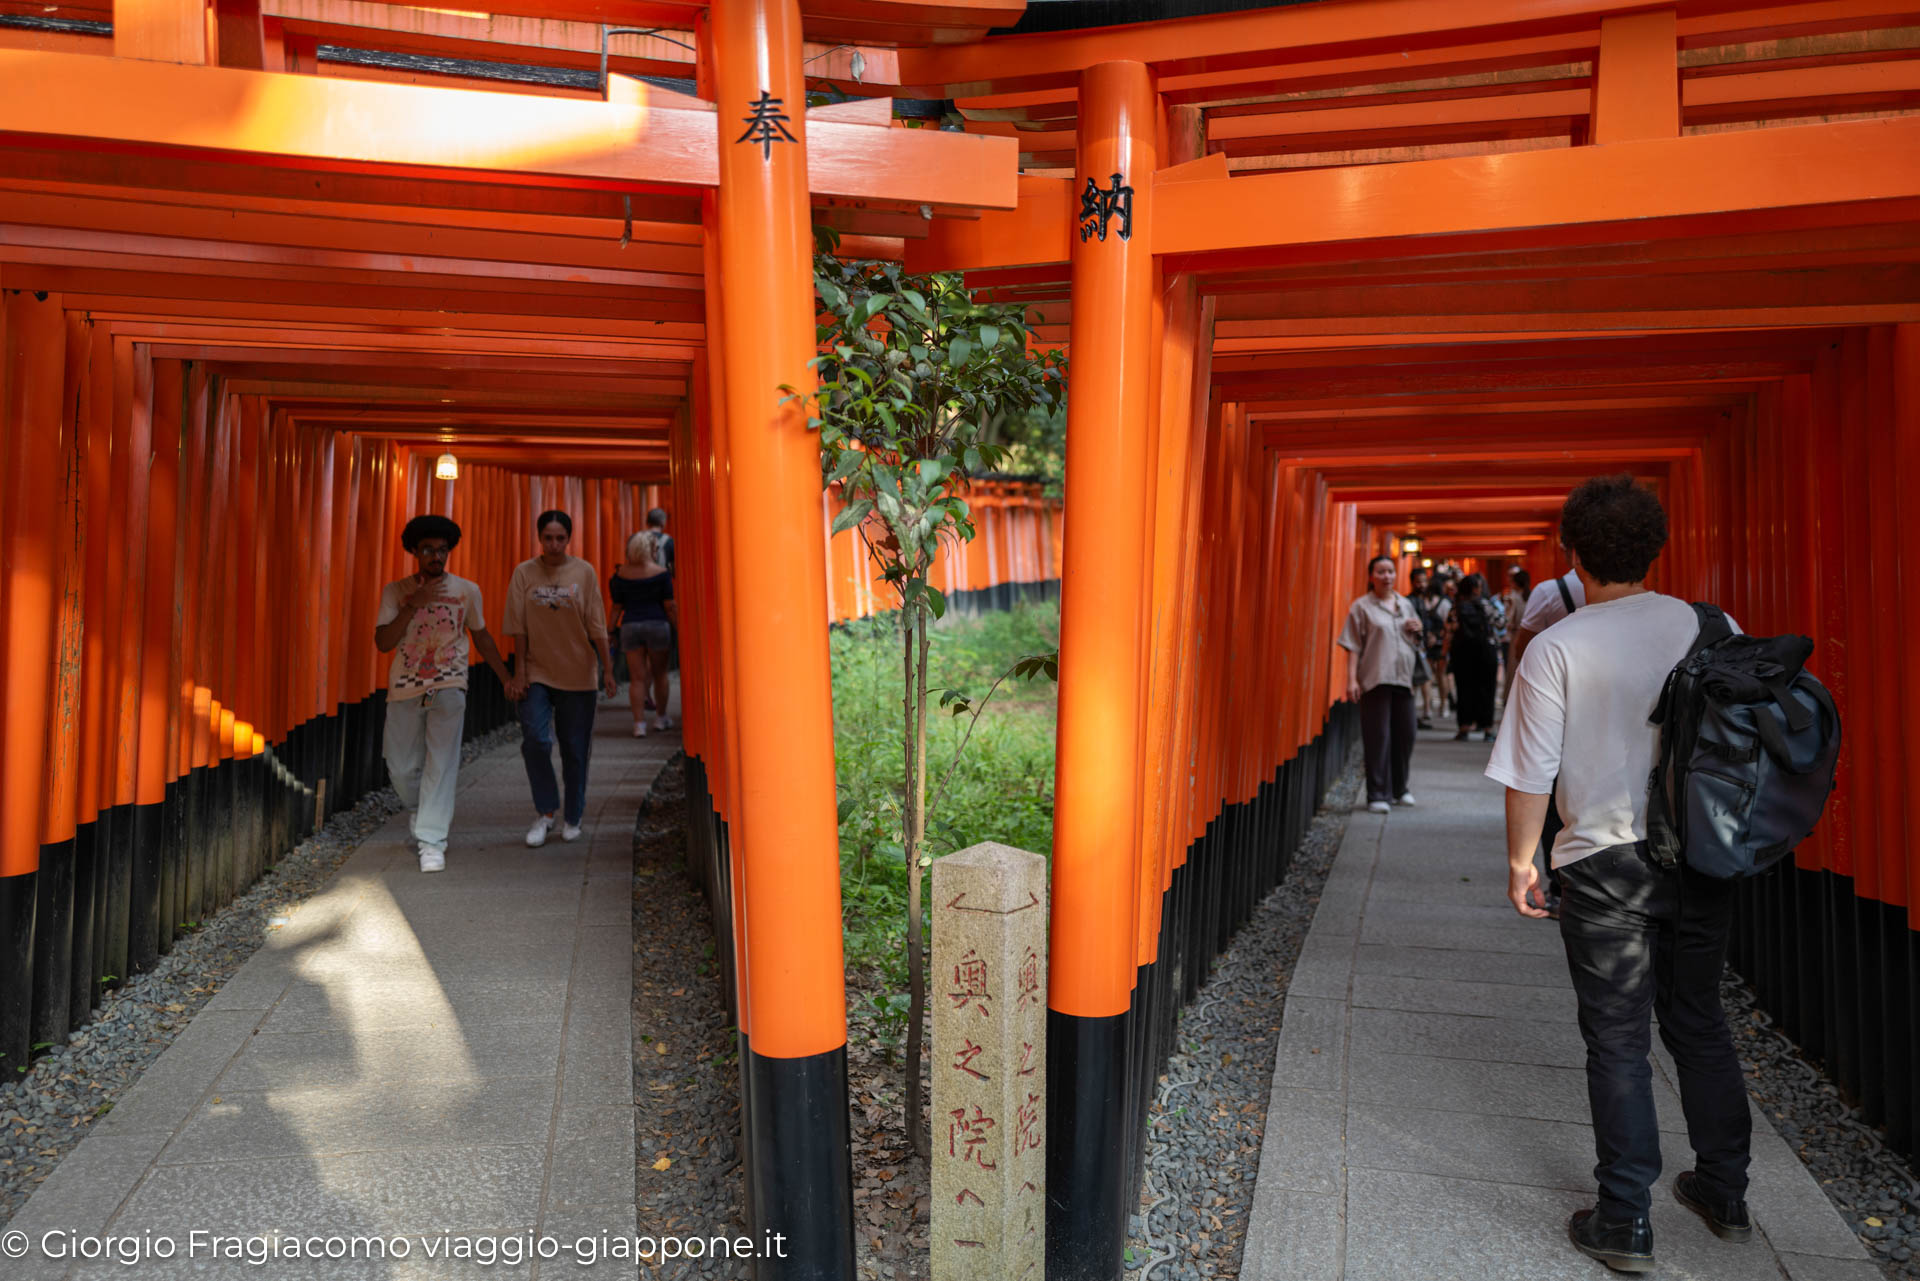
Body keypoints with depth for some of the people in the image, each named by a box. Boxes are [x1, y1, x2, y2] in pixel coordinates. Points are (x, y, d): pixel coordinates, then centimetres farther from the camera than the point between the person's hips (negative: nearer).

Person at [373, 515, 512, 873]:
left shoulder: (467, 590, 3)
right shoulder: (396, 591, 3)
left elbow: (481, 638, 15)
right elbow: (383, 642, -7)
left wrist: (508, 680, 15)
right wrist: (413, 605, -17)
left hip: (448, 687, -1)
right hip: (404, 689, 1)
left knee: (441, 763, -11)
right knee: (402, 767, 7)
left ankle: (432, 840, -9)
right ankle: (418, 813, 37)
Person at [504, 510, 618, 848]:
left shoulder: (584, 572, -1)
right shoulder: (524, 573, 0)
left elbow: (597, 626, 0)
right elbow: (518, 627, 0)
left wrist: (607, 669, -2)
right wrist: (519, 673, -3)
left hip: (576, 675, 0)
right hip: (536, 673, 0)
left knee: (575, 749, 6)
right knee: (535, 741, -12)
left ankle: (573, 817, 21)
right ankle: (545, 812, 7)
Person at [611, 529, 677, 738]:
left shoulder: (621, 574, 3)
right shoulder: (661, 573, -4)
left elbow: (617, 605, 6)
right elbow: (669, 605, -5)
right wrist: (676, 627, 4)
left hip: (630, 626, 2)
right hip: (657, 624, -2)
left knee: (637, 678, 3)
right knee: (659, 674, 14)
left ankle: (639, 723, -2)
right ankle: (661, 718, 23)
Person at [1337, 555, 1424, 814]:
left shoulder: (1405, 604, 15)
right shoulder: (1362, 607, -1)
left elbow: (1414, 642, 26)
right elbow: (1353, 647, -6)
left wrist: (1416, 630, 3)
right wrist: (1352, 679, -15)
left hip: (1403, 678, 5)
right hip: (1375, 681, -5)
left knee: (1405, 735, 10)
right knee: (1378, 737, -5)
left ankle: (1399, 789, 27)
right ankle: (1377, 795, 0)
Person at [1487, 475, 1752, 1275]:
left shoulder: (1556, 648, -12)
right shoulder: (1710, 628, -1)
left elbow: (1530, 776, -10)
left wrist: (1521, 861, 3)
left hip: (1606, 866, -4)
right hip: (1700, 858, 4)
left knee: (1618, 1041, 6)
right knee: (1699, 1024, 20)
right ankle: (1725, 1195, 34)